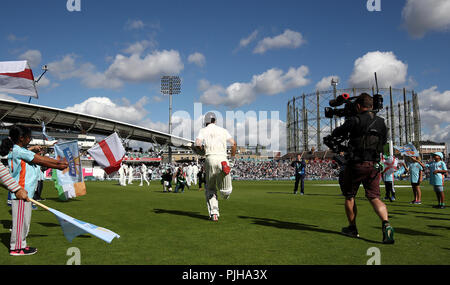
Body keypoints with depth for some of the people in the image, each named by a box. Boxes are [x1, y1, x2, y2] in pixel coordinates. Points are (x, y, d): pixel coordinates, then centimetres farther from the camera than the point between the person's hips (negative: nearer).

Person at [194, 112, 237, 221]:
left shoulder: (203, 130, 11)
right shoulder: (223, 130, 18)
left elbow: (197, 144, -6)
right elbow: (234, 144, 7)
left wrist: (201, 150, 15)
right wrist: (233, 156, 23)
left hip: (210, 159, -1)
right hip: (222, 158, 1)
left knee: (210, 189, 14)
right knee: (225, 192, 11)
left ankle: (214, 213, 4)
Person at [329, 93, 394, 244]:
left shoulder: (355, 120, -8)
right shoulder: (381, 122, 8)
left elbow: (335, 133, 1)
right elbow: (384, 141, 21)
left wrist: (345, 135, 22)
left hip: (356, 164, -4)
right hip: (374, 165, 4)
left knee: (349, 196, 12)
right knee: (375, 197, 5)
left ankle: (352, 228, 21)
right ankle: (386, 224, -19)